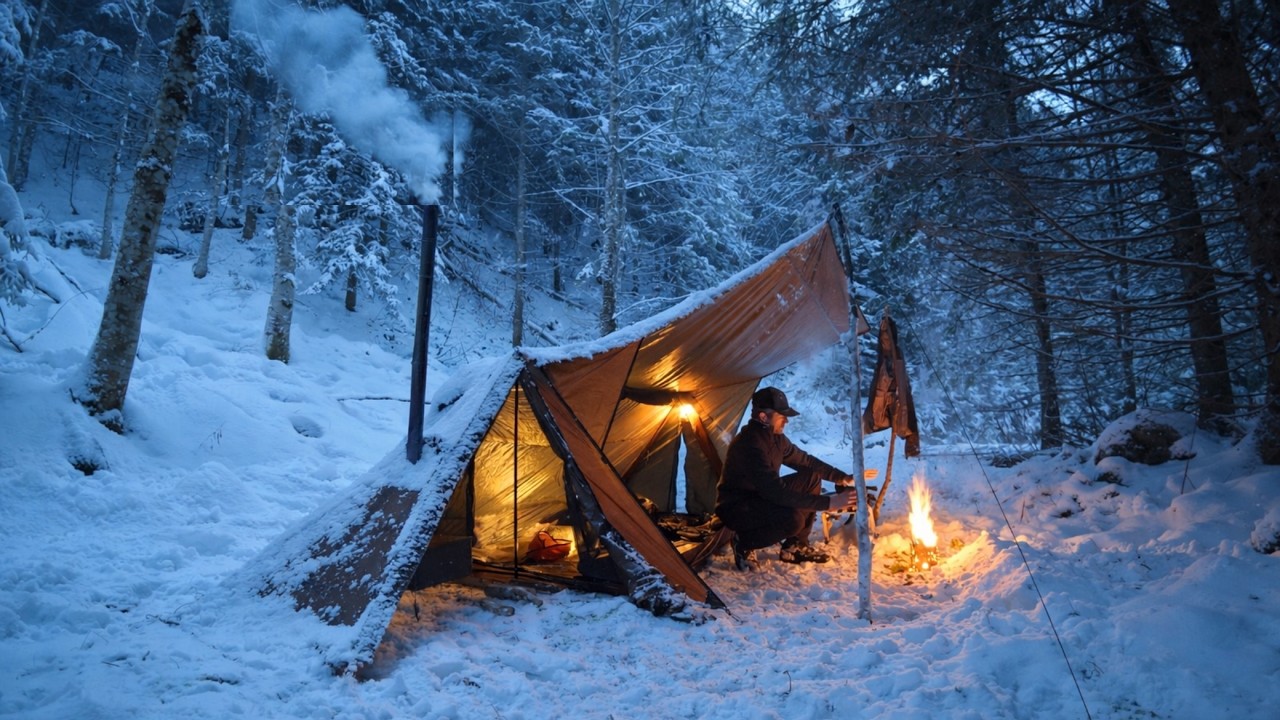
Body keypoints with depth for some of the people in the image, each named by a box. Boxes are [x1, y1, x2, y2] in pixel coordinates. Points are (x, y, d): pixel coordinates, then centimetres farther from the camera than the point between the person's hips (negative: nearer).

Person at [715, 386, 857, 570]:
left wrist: (843, 478, 1)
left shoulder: (774, 437, -1)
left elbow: (805, 461, 11)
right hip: (735, 508, -10)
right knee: (793, 518, -32)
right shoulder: (749, 445, -31)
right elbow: (778, 492, -34)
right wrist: (827, 503, -34)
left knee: (812, 478, 1)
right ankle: (744, 543, -6)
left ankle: (796, 546, 7)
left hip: (759, 496, 10)